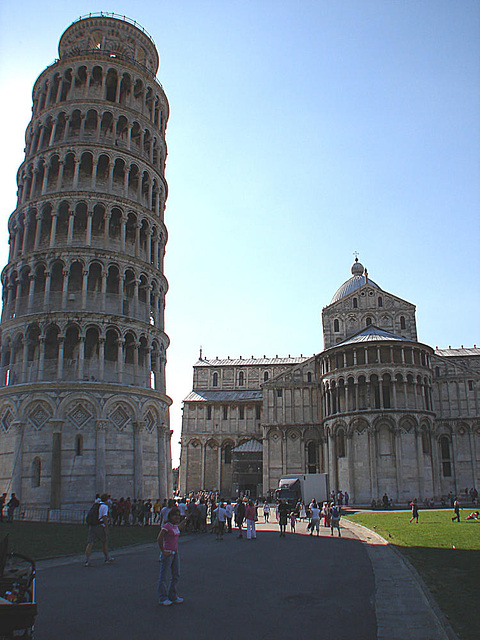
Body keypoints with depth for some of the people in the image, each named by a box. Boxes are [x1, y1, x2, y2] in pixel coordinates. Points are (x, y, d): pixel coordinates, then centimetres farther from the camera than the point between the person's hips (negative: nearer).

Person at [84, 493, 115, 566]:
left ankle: (87, 561, -9)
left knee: (90, 543, -1)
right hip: (100, 526, -6)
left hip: (91, 526, 6)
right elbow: (105, 517, -13)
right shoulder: (104, 506, -5)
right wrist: (106, 529, -12)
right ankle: (107, 559, 22)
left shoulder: (95, 505, 17)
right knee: (104, 542, 10)